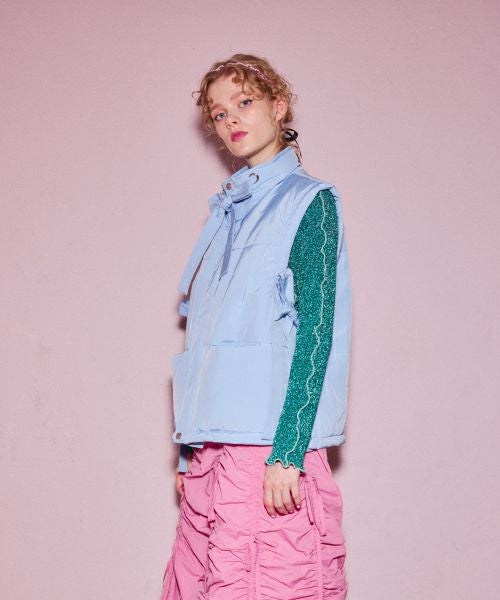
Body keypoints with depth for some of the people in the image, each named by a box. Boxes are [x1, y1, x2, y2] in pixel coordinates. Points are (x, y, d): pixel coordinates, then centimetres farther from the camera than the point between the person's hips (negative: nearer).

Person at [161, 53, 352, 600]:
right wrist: (188, 450, 14)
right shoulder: (227, 210, 18)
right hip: (212, 447, 6)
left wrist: (288, 451, -18)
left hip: (270, 446, -6)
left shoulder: (309, 201, -1)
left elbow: (316, 330, -10)